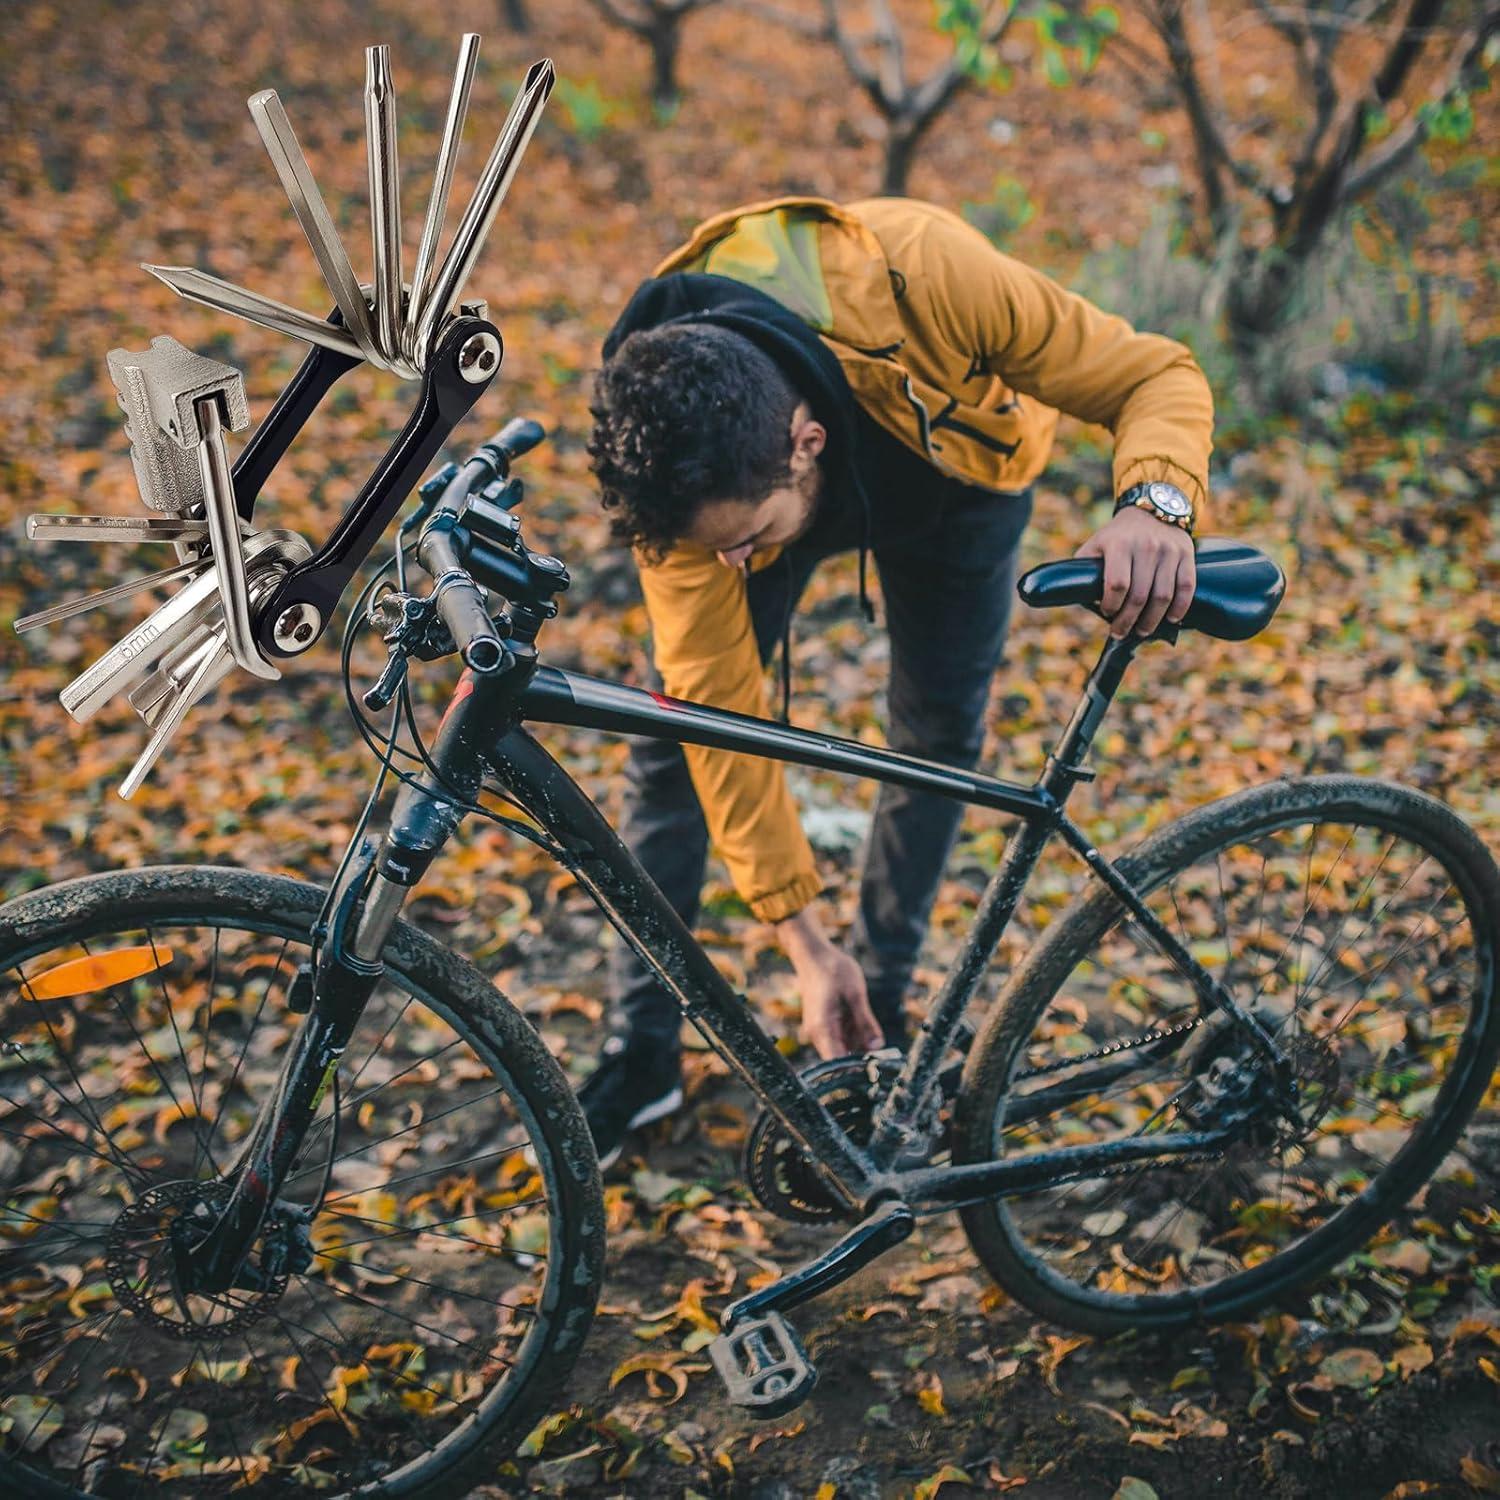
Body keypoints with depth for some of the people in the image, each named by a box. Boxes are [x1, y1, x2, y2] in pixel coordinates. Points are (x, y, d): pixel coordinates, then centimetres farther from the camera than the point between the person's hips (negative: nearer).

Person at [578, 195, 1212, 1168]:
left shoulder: (927, 281, -46)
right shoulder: (670, 458, -37)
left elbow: (1159, 374, -31)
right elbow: (722, 702, -30)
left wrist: (1155, 502, -55)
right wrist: (804, 940, -28)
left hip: (956, 473, 0)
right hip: (753, 461, 0)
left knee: (939, 737, -4)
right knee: (676, 723, -9)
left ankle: (882, 1014, 18)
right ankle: (642, 1052, 5)